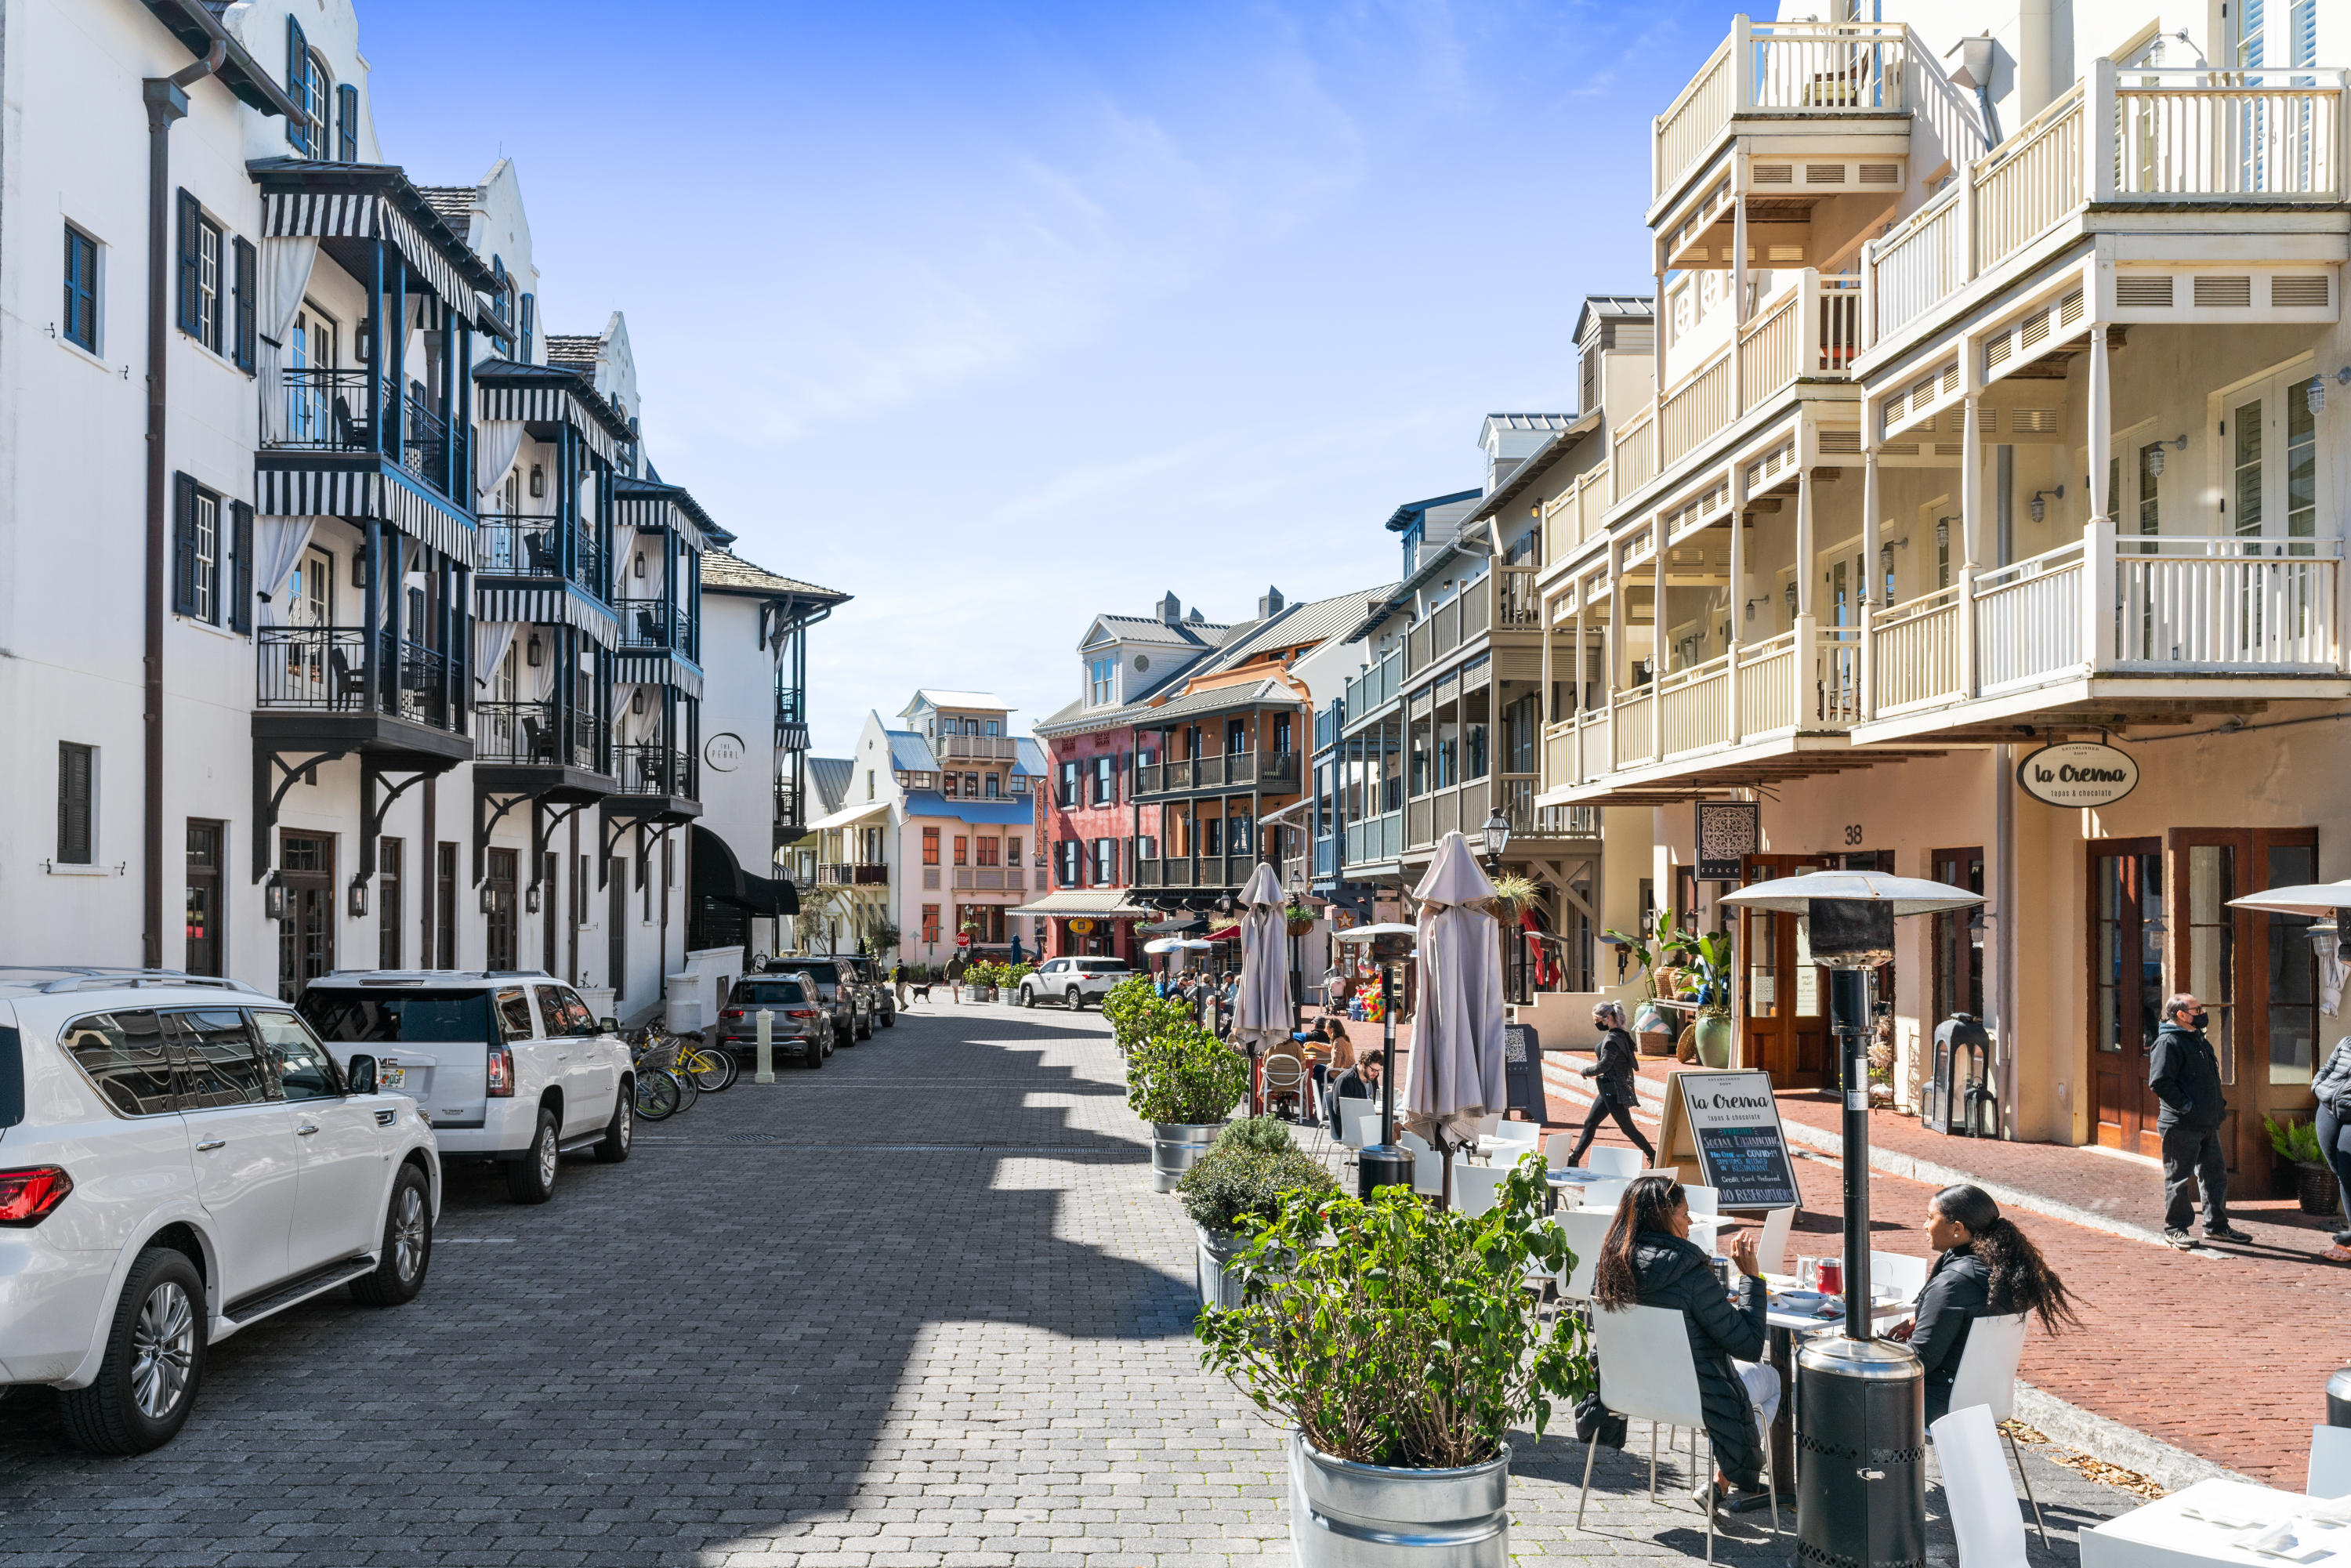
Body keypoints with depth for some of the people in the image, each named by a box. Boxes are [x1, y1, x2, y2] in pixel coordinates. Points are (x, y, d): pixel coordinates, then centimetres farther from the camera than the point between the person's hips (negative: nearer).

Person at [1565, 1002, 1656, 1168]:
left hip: (1613, 1090, -10)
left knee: (1627, 1127, -2)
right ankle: (1574, 1160, 13)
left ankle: (1653, 1156, 7)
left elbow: (1603, 1065, -22)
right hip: (1609, 1090, 10)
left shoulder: (1612, 1039, -19)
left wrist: (1586, 1071, -5)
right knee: (1590, 1124, 10)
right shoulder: (1621, 1035, 11)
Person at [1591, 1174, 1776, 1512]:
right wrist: (1751, 1276, -14)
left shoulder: (1610, 1264, -9)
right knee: (1770, 1378, 24)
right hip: (1694, 1397, -6)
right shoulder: (1691, 1274, -28)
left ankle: (1723, 1482, 38)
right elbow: (1749, 1345, -20)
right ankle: (1727, 1483, 27)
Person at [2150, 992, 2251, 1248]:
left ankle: (2217, 1225, 26)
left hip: (2208, 1124, 9)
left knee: (2215, 1174, 14)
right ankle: (2174, 1229, 7)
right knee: (2178, 1177, -1)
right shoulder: (2168, 1042, -14)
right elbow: (2159, 1081, -23)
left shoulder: (2199, 1040, 17)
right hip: (2181, 1126, -9)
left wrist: (2219, 1104, 15)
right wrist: (2185, 1106, -19)